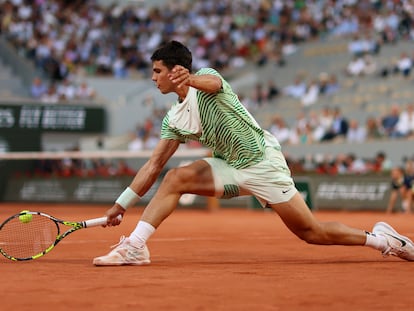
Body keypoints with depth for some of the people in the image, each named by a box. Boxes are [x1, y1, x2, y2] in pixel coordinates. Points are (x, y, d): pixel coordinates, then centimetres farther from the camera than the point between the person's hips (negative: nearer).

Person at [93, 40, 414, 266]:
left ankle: (380, 238, 12)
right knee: (175, 178, -15)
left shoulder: (206, 77, -13)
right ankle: (134, 247, -20)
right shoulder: (174, 119, 7)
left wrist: (189, 79, -63)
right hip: (230, 168, 6)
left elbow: (212, 82, -39)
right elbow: (154, 165, 9)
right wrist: (121, 204, 3)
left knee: (313, 232, -6)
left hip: (263, 162, -6)